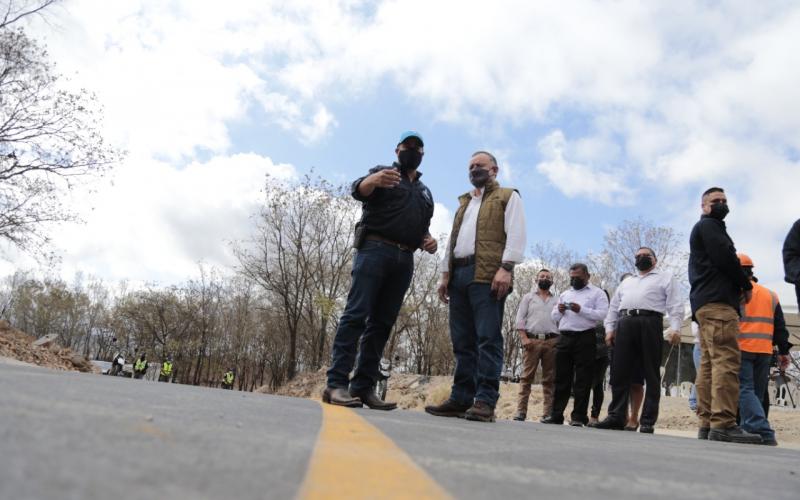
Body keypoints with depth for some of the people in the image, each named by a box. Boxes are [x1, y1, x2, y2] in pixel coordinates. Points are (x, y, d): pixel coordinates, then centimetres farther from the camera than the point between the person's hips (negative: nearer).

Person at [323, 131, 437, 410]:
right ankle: (336, 384, -16)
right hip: (375, 250, -5)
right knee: (356, 314, -14)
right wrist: (374, 180, -35)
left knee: (382, 323, 1)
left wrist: (429, 241, 5)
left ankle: (363, 387, 2)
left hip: (404, 260, 6)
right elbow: (359, 190, -11)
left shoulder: (426, 193, 27)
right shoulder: (381, 173, 10)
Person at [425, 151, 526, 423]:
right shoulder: (464, 202, 30)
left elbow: (516, 235, -3)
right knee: (462, 340, 4)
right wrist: (445, 274, 15)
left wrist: (505, 268, -17)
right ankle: (461, 398, 6)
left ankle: (485, 401, -11)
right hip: (459, 275, 7)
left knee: (487, 338, -10)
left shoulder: (508, 197, 10)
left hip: (487, 275, -6)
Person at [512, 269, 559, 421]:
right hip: (532, 340, -2)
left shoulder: (556, 301, 20)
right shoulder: (528, 297, 14)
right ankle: (521, 411, -7)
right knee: (527, 376, -6)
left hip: (551, 341, 2)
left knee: (549, 379, 0)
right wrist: (524, 338, -9)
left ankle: (548, 413, 0)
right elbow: (520, 318, 4)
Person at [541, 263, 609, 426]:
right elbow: (554, 317, 21)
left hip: (584, 338, -5)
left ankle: (578, 416, 3)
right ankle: (556, 414, 8)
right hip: (564, 338, 5)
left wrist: (581, 310, -17)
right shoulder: (565, 294, 23)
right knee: (561, 378, 5)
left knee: (582, 379, -2)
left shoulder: (597, 293, 6)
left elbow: (603, 314, -9)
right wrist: (559, 311, 0)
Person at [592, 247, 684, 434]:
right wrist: (610, 328, 12)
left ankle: (648, 421, -2)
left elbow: (675, 304, 2)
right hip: (624, 324, 4)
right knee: (619, 373, -1)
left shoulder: (666, 277, 15)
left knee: (651, 375, -3)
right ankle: (616, 416, 1)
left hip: (650, 323, -4)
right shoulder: (626, 282, 30)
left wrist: (675, 328, -12)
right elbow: (614, 307, 25)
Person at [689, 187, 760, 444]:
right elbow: (725, 258, -11)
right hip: (717, 302, -10)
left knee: (708, 364, 3)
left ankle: (706, 424, 1)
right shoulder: (709, 225, 2)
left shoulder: (703, 229, 32)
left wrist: (737, 287, 10)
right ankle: (723, 424, -22)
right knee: (727, 361, -17)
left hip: (705, 303, 10)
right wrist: (746, 285, 1)